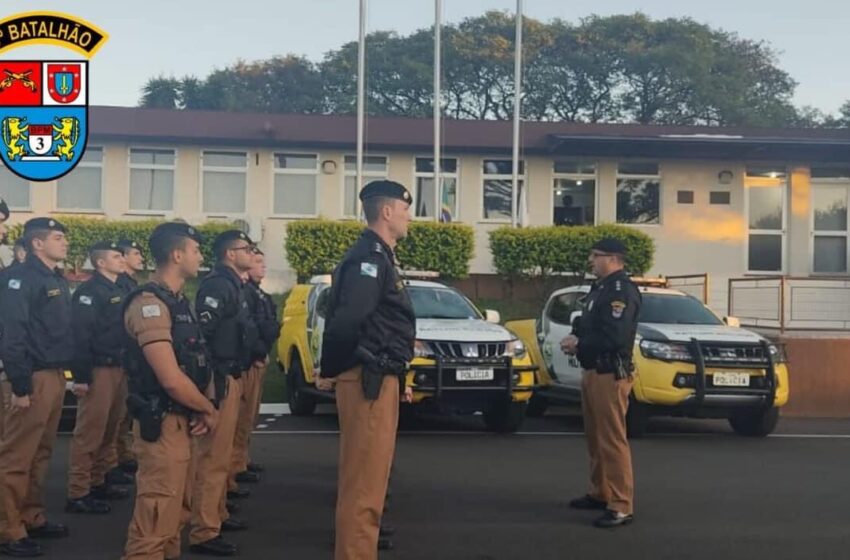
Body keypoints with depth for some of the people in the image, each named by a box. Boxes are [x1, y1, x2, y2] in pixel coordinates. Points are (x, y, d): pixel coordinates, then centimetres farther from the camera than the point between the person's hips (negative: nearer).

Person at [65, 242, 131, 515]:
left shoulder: (119, 291, 18)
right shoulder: (89, 291, -11)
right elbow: (80, 334, -18)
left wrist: (128, 366, 18)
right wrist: (81, 376, -23)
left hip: (119, 368, 9)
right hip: (99, 370, -9)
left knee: (109, 431, 13)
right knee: (89, 433, -8)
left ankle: (98, 482, 23)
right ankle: (78, 494, -5)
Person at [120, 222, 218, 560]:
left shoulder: (179, 301, 13)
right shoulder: (149, 304, -18)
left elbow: (196, 364, 17)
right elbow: (172, 379, -24)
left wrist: (204, 409, -1)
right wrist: (209, 411, -9)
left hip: (181, 422, 10)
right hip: (162, 426, -10)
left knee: (173, 515, 19)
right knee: (155, 522, -6)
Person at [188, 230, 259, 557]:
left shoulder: (233, 285, 17)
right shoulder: (219, 285, -15)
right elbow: (201, 331, -24)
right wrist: (214, 378, -24)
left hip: (232, 377, 11)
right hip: (221, 379, -11)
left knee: (221, 453, 20)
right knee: (213, 456, -10)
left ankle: (217, 515, 32)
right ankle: (203, 533, -8)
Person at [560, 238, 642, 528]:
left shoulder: (622, 291, -15)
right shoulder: (600, 288, 18)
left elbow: (614, 337, -24)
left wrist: (579, 344, -14)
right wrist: (576, 338, 3)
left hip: (610, 375, -10)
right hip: (592, 372, 10)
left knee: (612, 440, -10)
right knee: (595, 438, 18)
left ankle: (621, 506, -9)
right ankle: (600, 493, 29)